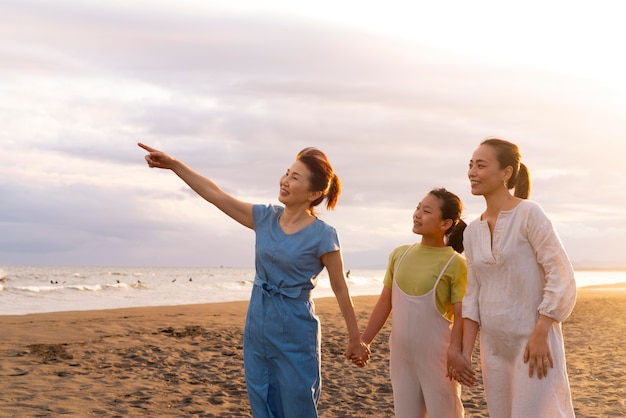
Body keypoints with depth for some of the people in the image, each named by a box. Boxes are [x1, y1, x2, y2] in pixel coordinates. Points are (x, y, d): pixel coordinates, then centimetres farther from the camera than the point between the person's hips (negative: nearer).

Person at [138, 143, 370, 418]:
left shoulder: (322, 236, -13)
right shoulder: (265, 217, 1)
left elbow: (341, 290, -6)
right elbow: (215, 195, 3)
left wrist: (355, 339, -1)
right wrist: (173, 164, 0)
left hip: (295, 334, -5)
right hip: (257, 327, 5)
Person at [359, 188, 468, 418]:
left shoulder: (455, 263, -10)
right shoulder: (399, 254, 4)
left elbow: (461, 316, -12)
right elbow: (385, 301, 10)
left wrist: (455, 353, -25)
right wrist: (364, 340, 9)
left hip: (436, 357, -5)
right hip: (401, 355, 5)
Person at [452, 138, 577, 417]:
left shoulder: (529, 213, -10)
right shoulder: (472, 231, 8)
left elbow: (562, 277, -13)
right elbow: (473, 295, 10)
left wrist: (540, 335, -18)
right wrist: (465, 352, 4)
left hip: (533, 341, -6)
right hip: (494, 345, 6)